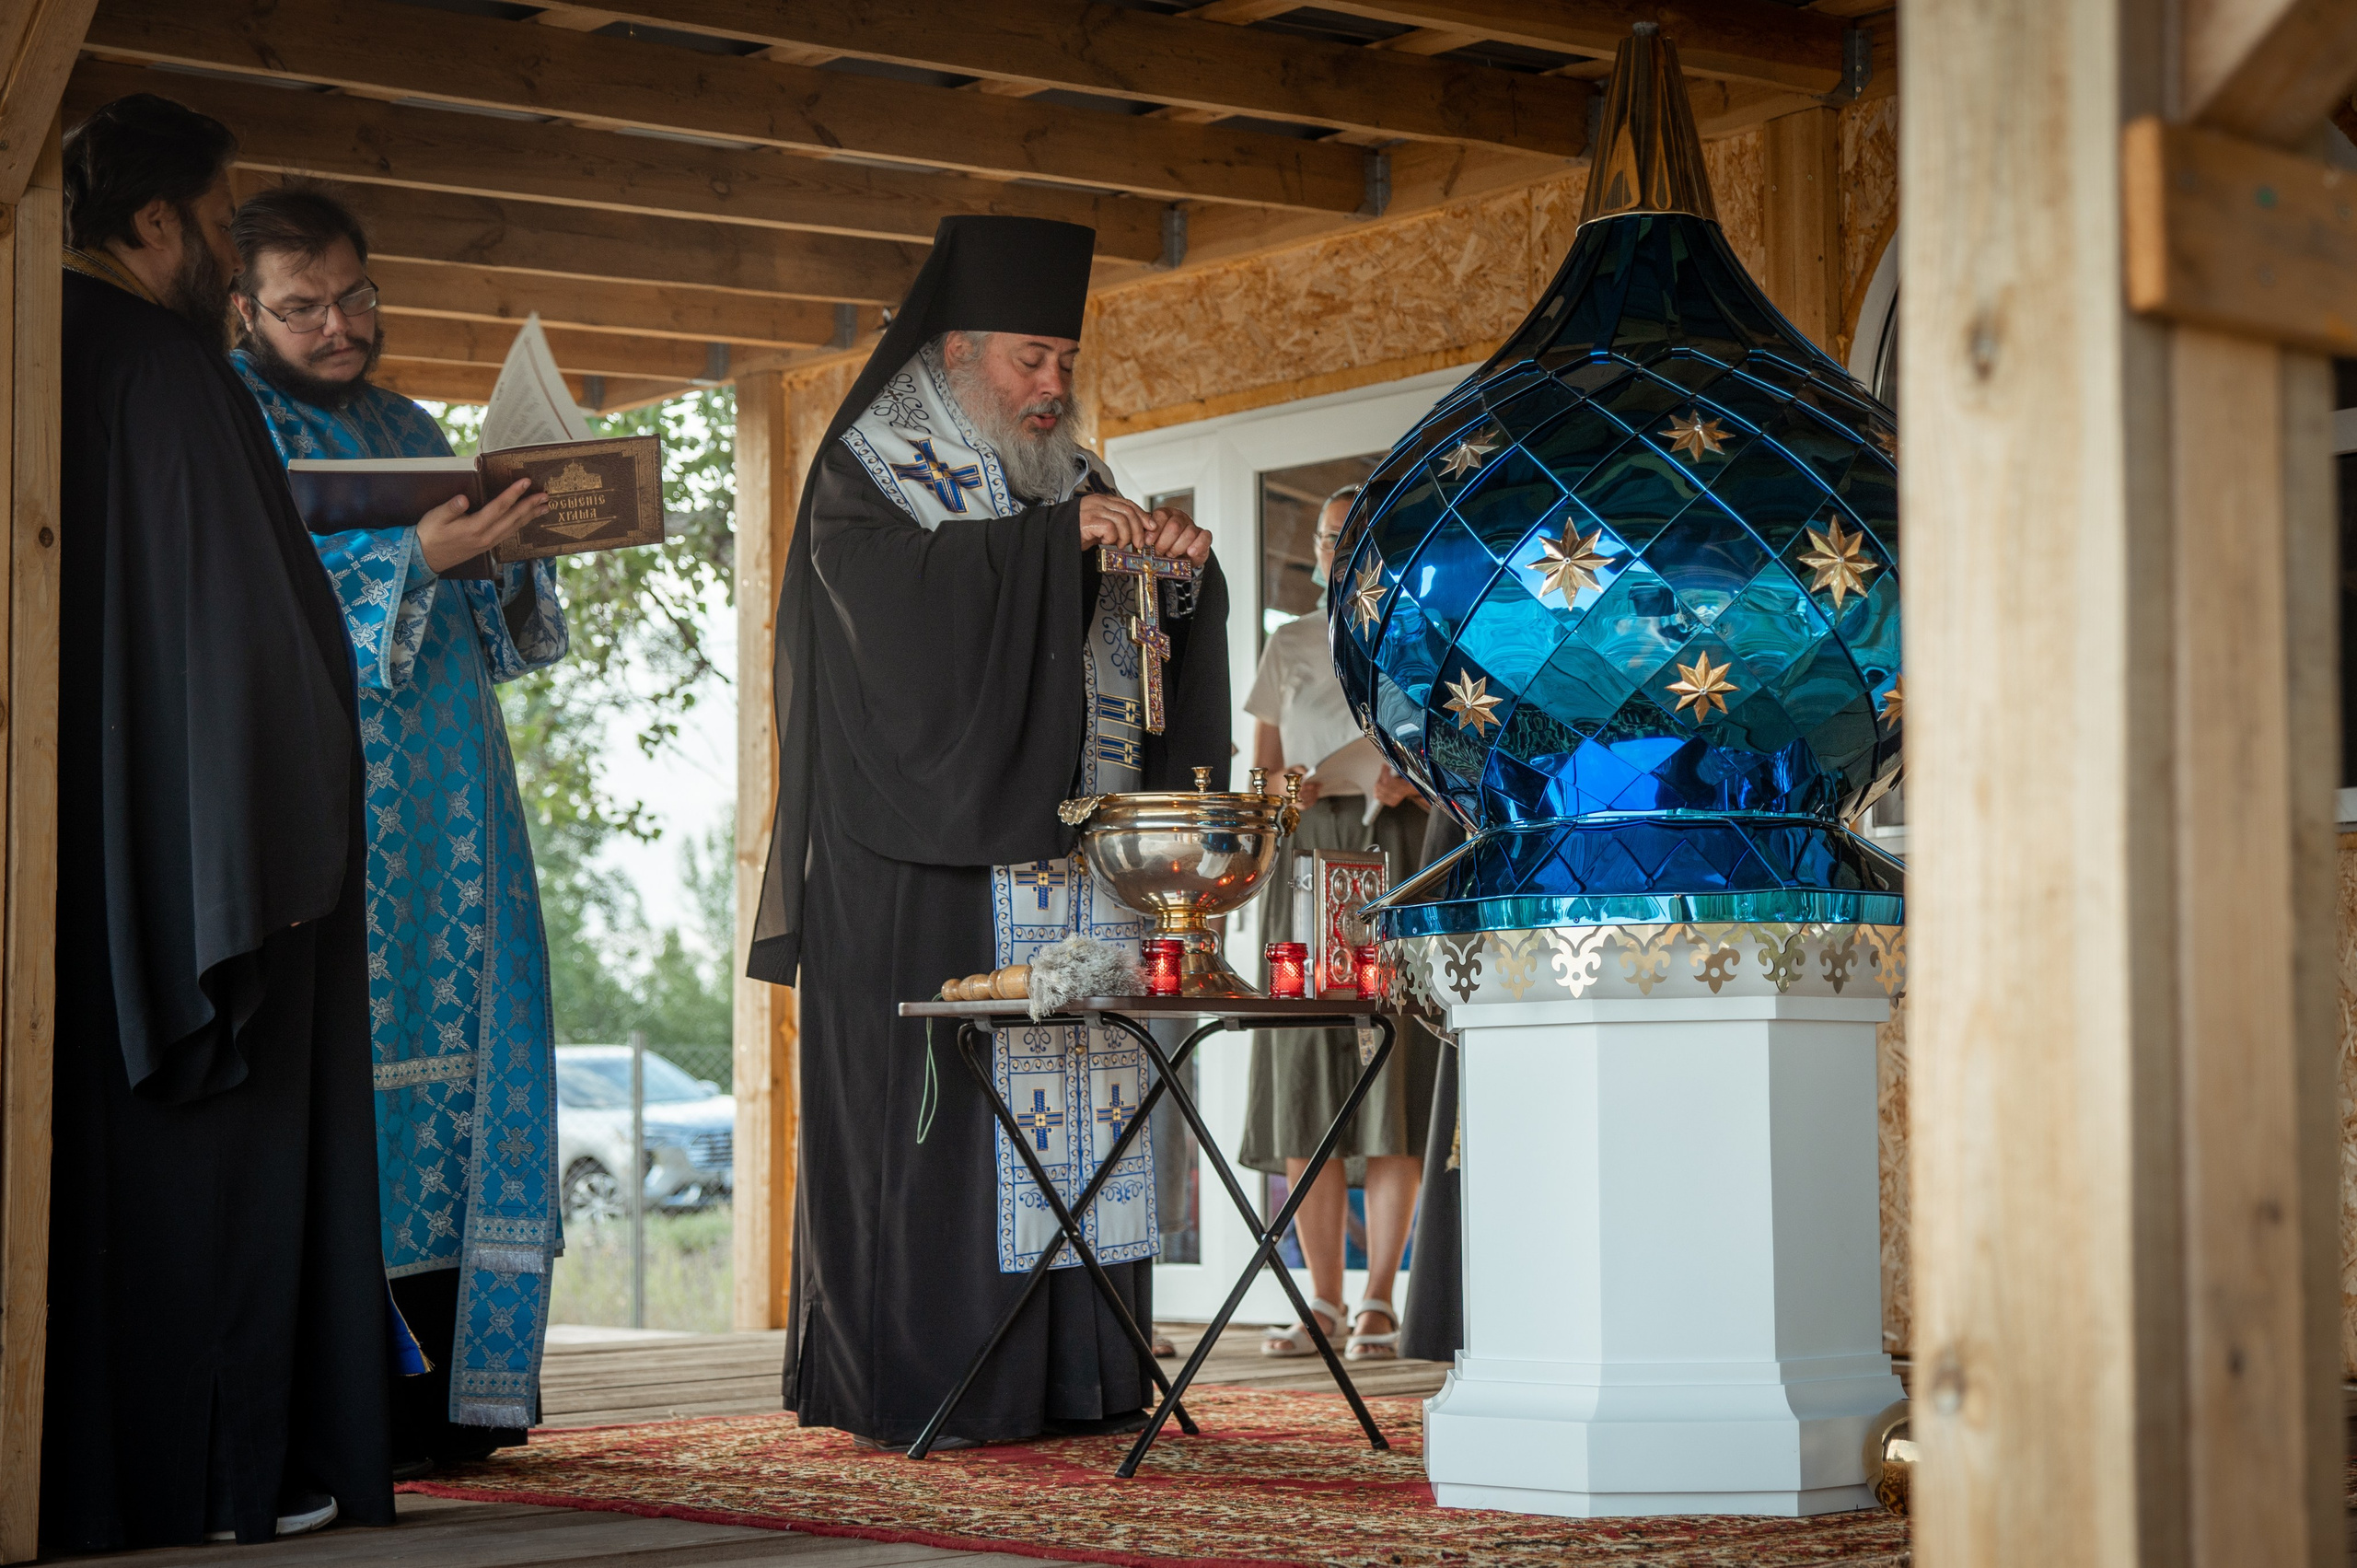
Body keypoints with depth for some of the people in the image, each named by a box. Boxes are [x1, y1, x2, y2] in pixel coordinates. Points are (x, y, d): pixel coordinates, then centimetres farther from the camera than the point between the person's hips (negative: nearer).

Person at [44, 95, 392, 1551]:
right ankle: (222, 1466, 3)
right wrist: (279, 836, -14)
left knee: (85, 1143, 9)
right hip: (189, 830, -8)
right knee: (207, 1148, -1)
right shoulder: (169, 376, -13)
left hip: (78, 852, 8)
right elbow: (230, 624, -17)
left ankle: (79, 1467, 12)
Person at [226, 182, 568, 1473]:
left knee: (461, 1061, 2)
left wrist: (513, 550, 1)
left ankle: (448, 1389, 4)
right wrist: (415, 559, -21)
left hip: (446, 812, 7)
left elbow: (499, 637, 22)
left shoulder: (411, 431, 21)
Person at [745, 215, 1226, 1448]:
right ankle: (909, 1383, -5)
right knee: (933, 1106, -9)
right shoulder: (874, 474, 1)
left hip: (1070, 863, 6)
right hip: (931, 861, -6)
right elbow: (902, 592, -18)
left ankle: (1068, 1379, 4)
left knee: (1075, 1093, 2)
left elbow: (1141, 636, 16)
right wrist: (1055, 538, -21)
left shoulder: (1068, 480, 20)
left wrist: (1177, 568, -4)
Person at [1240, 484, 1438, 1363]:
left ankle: (1379, 1302, -10)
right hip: (1305, 857, 3)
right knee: (1302, 1065, -4)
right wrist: (1282, 789, -5)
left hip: (1397, 855, -3)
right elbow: (1259, 771, 17)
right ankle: (1322, 1300, 1)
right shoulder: (1289, 647, 18)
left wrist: (1413, 782, -14)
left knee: (1392, 1055, -11)